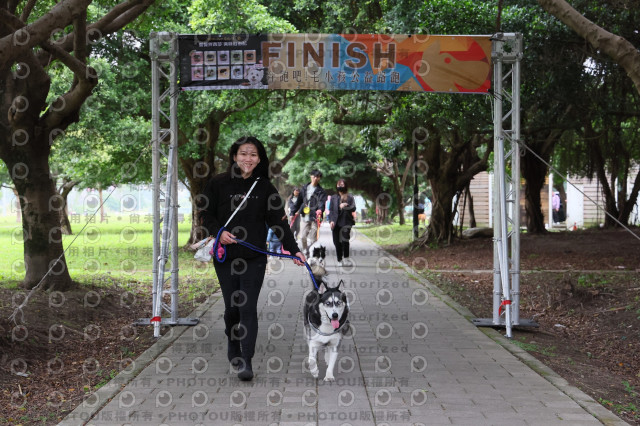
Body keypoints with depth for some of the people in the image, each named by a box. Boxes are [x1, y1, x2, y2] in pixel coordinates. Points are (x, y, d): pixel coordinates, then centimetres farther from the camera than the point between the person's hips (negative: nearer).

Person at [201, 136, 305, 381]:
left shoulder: (265, 187, 4)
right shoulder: (218, 184, 2)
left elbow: (278, 221, 3)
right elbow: (207, 215, 7)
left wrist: (293, 249, -6)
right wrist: (218, 232, -13)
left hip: (254, 258, 0)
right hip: (226, 256, 1)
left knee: (248, 308, -7)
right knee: (232, 306, 8)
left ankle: (246, 362, -5)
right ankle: (233, 345, 37)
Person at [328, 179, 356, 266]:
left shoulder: (350, 197, 8)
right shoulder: (333, 197, 16)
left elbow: (353, 208, 0)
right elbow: (331, 210, 13)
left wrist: (345, 206, -17)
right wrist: (331, 221, -1)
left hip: (346, 222, -2)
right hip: (336, 223, 2)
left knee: (345, 240, -16)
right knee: (337, 242, 0)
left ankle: (346, 258, -3)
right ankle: (339, 260, 9)